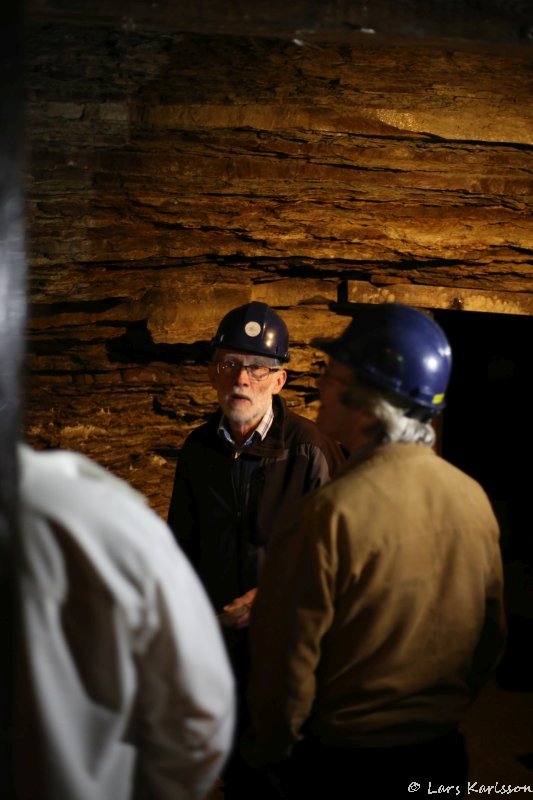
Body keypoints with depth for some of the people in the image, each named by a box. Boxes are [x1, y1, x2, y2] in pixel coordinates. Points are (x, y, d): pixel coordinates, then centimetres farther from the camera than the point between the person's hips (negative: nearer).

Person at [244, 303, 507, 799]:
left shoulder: (330, 514, -25)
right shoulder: (474, 498, -8)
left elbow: (287, 656, -19)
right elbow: (491, 637, 4)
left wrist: (270, 748, -1)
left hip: (338, 758, -4)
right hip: (440, 755, 5)